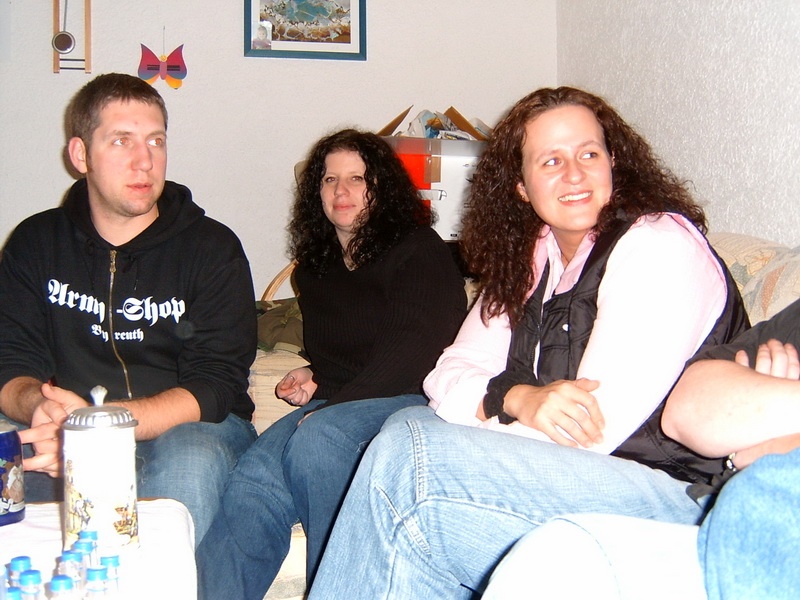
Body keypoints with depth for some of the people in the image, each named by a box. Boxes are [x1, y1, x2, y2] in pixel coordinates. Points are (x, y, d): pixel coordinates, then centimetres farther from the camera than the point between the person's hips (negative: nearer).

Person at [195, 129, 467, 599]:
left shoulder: (420, 252, 2)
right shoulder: (316, 267, 24)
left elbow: (414, 352, -10)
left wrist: (334, 405, -16)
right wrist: (311, 378, 13)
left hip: (410, 400, -5)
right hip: (332, 405, 5)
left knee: (315, 441, -37)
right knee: (256, 474, -27)